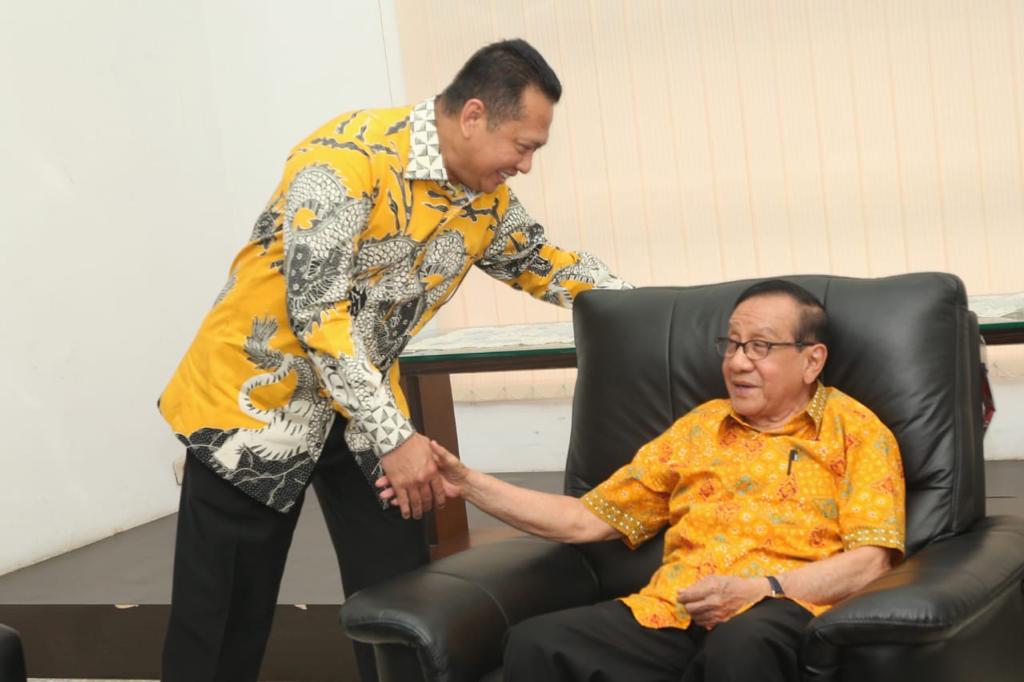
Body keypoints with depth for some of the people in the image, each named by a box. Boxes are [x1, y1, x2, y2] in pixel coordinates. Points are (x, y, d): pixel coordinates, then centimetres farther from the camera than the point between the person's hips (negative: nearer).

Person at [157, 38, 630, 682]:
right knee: (223, 622, 0)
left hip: (365, 403, 6)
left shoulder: (488, 201, -1)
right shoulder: (351, 153, -24)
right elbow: (315, 309, -29)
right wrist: (394, 437, -30)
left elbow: (546, 263, 18)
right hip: (257, 396, -6)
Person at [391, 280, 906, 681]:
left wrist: (759, 590, -16)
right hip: (670, 612, 4)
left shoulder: (855, 430, 11)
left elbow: (870, 561, -1)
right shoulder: (698, 427, 25)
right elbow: (587, 518, 22)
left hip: (783, 612, -3)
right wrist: (468, 483, 14)